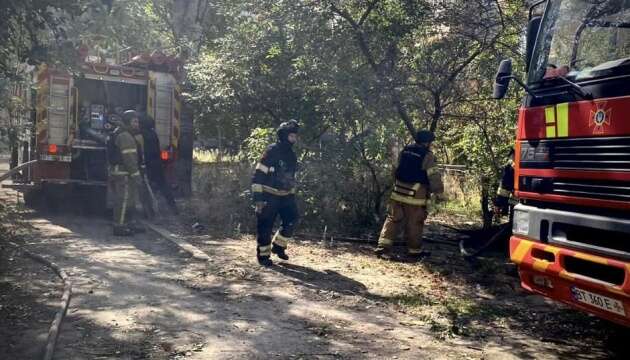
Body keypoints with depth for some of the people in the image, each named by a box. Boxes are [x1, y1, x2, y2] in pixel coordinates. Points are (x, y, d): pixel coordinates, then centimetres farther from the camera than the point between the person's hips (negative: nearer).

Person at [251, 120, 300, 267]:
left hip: (285, 196, 7)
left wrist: (293, 195, 19)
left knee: (291, 220, 0)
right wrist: (258, 197, -20)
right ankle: (263, 255, 13)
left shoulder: (292, 155, 8)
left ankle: (278, 246, 19)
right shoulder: (272, 151, -15)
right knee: (265, 226, 0)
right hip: (269, 196, -7)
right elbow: (258, 175, -17)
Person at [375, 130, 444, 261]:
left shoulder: (405, 150, 9)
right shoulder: (427, 156, -9)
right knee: (414, 225, 7)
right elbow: (433, 176, -11)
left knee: (393, 220, 9)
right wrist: (438, 189, 6)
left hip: (398, 193, 5)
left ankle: (383, 247, 2)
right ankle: (414, 252, 17)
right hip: (415, 196, -5)